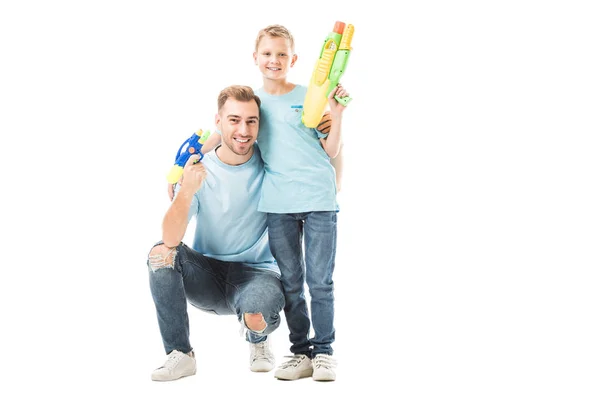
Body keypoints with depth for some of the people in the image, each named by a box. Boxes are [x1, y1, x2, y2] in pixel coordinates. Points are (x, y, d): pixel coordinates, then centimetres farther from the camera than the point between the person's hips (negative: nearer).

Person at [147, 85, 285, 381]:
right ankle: (180, 354, -11)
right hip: (206, 276, 1)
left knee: (256, 314, -33)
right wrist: (186, 191, -39)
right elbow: (172, 238, -21)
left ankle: (258, 341, 10)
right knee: (161, 253, -25)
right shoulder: (198, 169, -9)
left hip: (256, 273, -1)